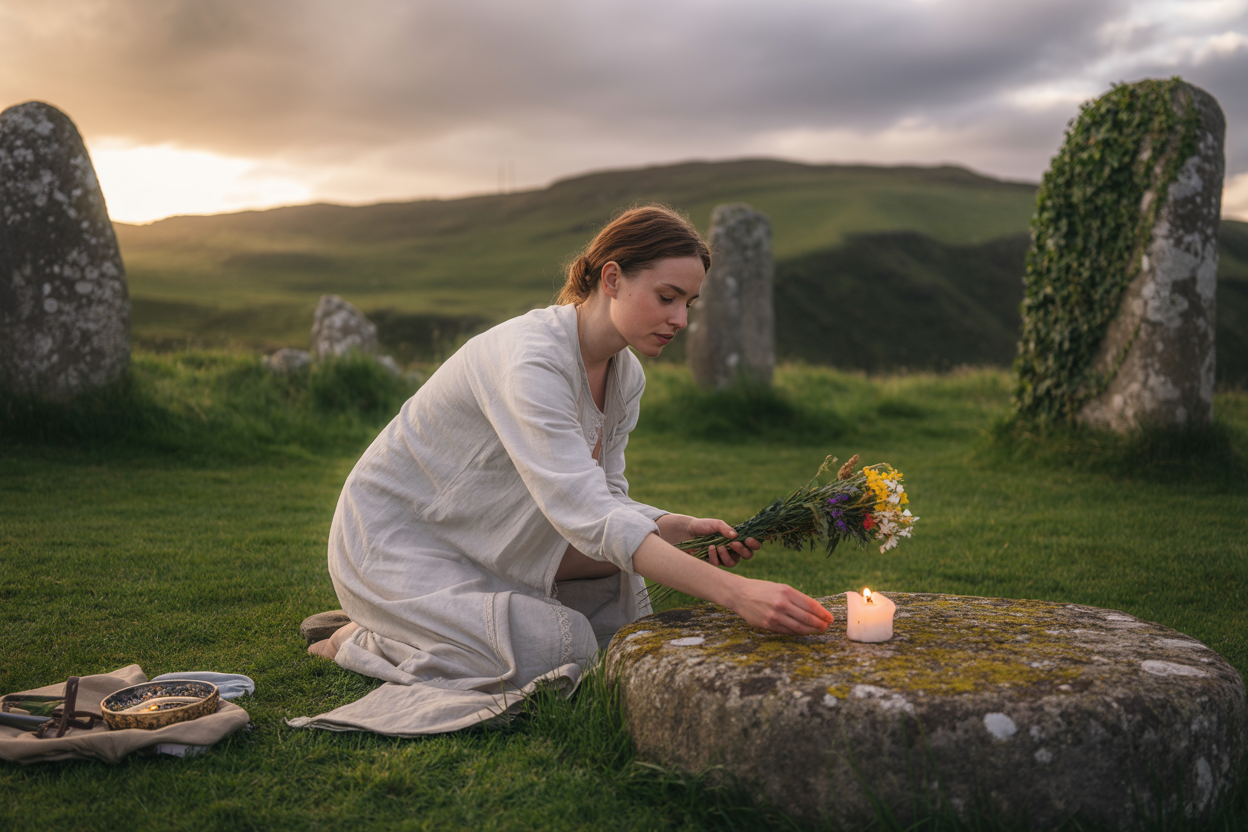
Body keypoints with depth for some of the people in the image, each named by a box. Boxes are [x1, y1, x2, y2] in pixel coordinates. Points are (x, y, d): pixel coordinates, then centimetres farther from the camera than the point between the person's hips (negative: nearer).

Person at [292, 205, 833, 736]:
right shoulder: (530, 358, -32)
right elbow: (589, 515, -40)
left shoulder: (626, 376, -3)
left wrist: (685, 529, -21)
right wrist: (734, 592, -46)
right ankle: (365, 641, -2)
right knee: (562, 648, -22)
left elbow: (604, 500, -2)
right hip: (394, 540, -9)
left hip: (478, 543, 9)